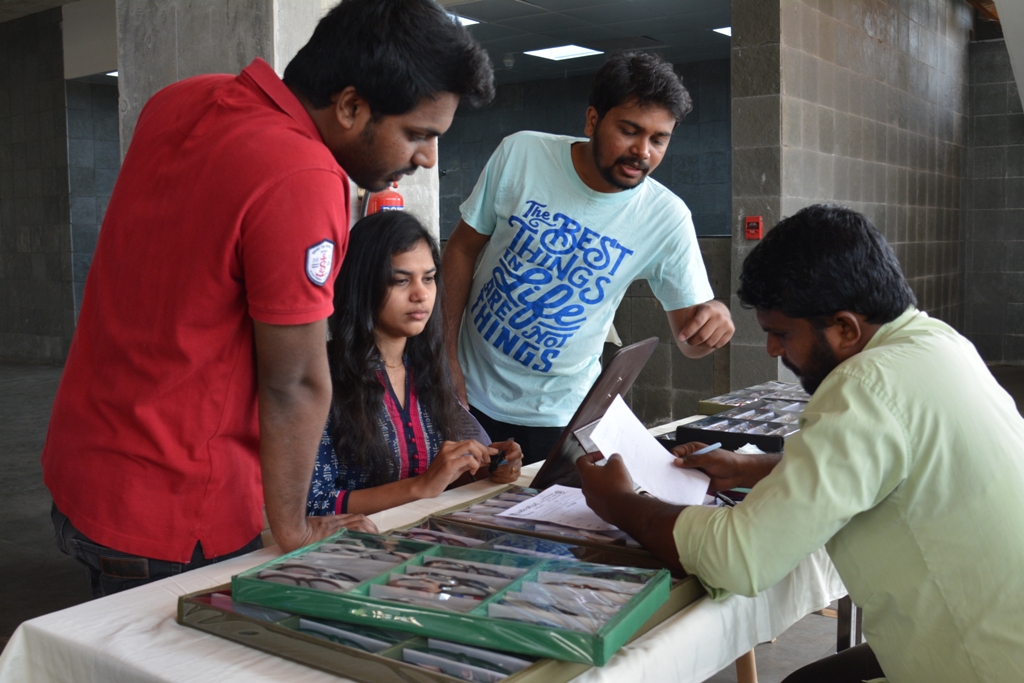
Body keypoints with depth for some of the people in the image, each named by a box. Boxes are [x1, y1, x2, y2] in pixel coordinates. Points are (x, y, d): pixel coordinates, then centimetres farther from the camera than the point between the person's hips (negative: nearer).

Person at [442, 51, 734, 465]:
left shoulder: (668, 219, -13)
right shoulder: (520, 155, -13)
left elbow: (688, 339, -7)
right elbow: (462, 249, -3)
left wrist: (712, 318, -31)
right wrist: (448, 353, -6)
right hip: (471, 393, 1)